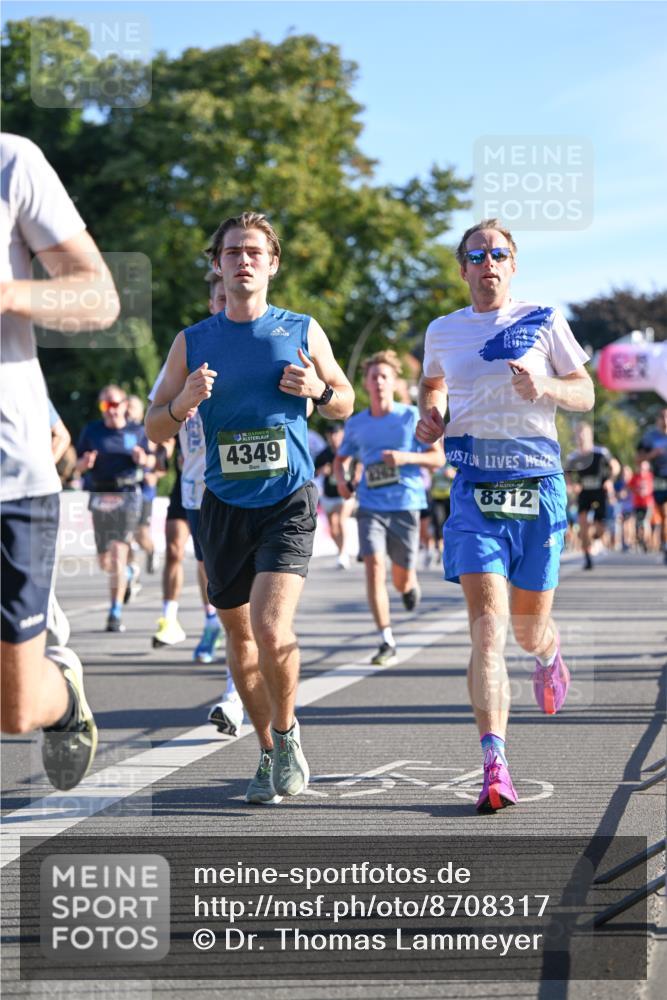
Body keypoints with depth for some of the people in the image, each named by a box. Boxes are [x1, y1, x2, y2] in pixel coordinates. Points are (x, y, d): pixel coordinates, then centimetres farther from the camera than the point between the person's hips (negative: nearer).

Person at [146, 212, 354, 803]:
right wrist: (183, 404, -14)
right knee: (239, 634, 10)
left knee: (272, 627, -19)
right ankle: (269, 752, 28)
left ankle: (286, 731, 7)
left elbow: (346, 404, 14)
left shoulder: (302, 332, 3)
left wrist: (319, 390, -8)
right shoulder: (192, 343, 5)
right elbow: (155, 428, 7)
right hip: (224, 505, 3)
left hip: (290, 500, -3)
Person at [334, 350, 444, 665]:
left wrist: (407, 457, -16)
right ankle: (387, 642, -14)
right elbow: (341, 458, 22)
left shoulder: (412, 417, 0)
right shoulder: (356, 424, 7)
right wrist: (341, 479, -1)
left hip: (405, 505, -1)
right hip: (370, 505, 1)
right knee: (374, 566, -17)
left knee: (402, 578, 6)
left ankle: (410, 586, 47)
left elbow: (438, 457, 1)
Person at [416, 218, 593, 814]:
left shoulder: (544, 321, 4)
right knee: (487, 625, -14)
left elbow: (585, 393, 7)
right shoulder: (442, 332, 10)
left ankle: (548, 654, 50)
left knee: (530, 627, 9)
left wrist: (544, 389, -13)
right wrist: (429, 418, 8)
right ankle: (495, 768, -19)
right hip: (475, 489, 0)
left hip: (539, 483, 0)